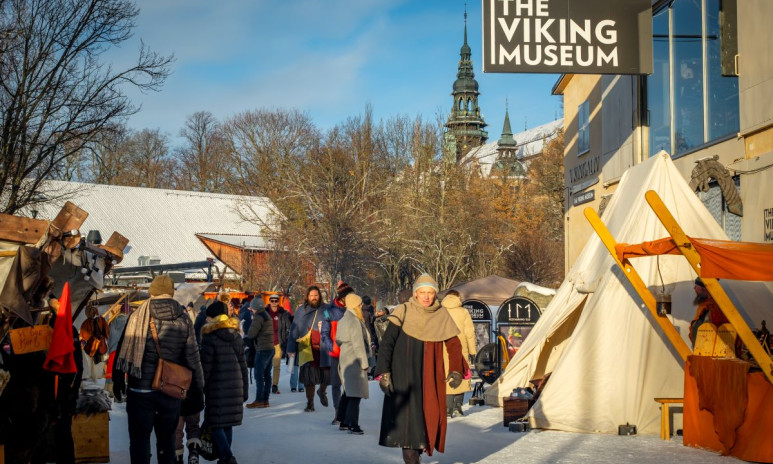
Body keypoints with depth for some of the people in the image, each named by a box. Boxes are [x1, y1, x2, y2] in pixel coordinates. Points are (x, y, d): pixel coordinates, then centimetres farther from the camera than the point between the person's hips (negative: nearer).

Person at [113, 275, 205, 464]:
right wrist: (198, 385, 12)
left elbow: (124, 350, -3)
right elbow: (193, 356, 2)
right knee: (167, 438, 15)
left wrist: (117, 380, 7)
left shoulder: (138, 316, -5)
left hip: (140, 389, -2)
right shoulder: (183, 319, 0)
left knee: (139, 438, 5)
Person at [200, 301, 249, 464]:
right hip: (235, 388, 6)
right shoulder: (236, 336, 10)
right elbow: (243, 365, 13)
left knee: (215, 425, -3)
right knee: (228, 424, 14)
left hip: (217, 388, -6)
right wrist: (245, 389, 18)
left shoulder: (210, 337, -9)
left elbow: (205, 368, -11)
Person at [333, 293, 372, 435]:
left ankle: (343, 422, 21)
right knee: (355, 394, -9)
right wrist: (364, 363, -14)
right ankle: (353, 424, -11)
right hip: (354, 361, -10)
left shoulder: (343, 320, 14)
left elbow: (338, 340, 21)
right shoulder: (354, 321, -16)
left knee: (347, 392, 16)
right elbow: (358, 344, -17)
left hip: (344, 359, 10)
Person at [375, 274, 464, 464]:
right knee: (408, 415, -10)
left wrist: (456, 371, -3)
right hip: (403, 374, -3)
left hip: (430, 376, 3)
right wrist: (384, 372, -15)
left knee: (429, 415, 2)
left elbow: (454, 345, 11)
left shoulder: (442, 316, 3)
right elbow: (387, 343, -7)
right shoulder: (403, 312, -5)